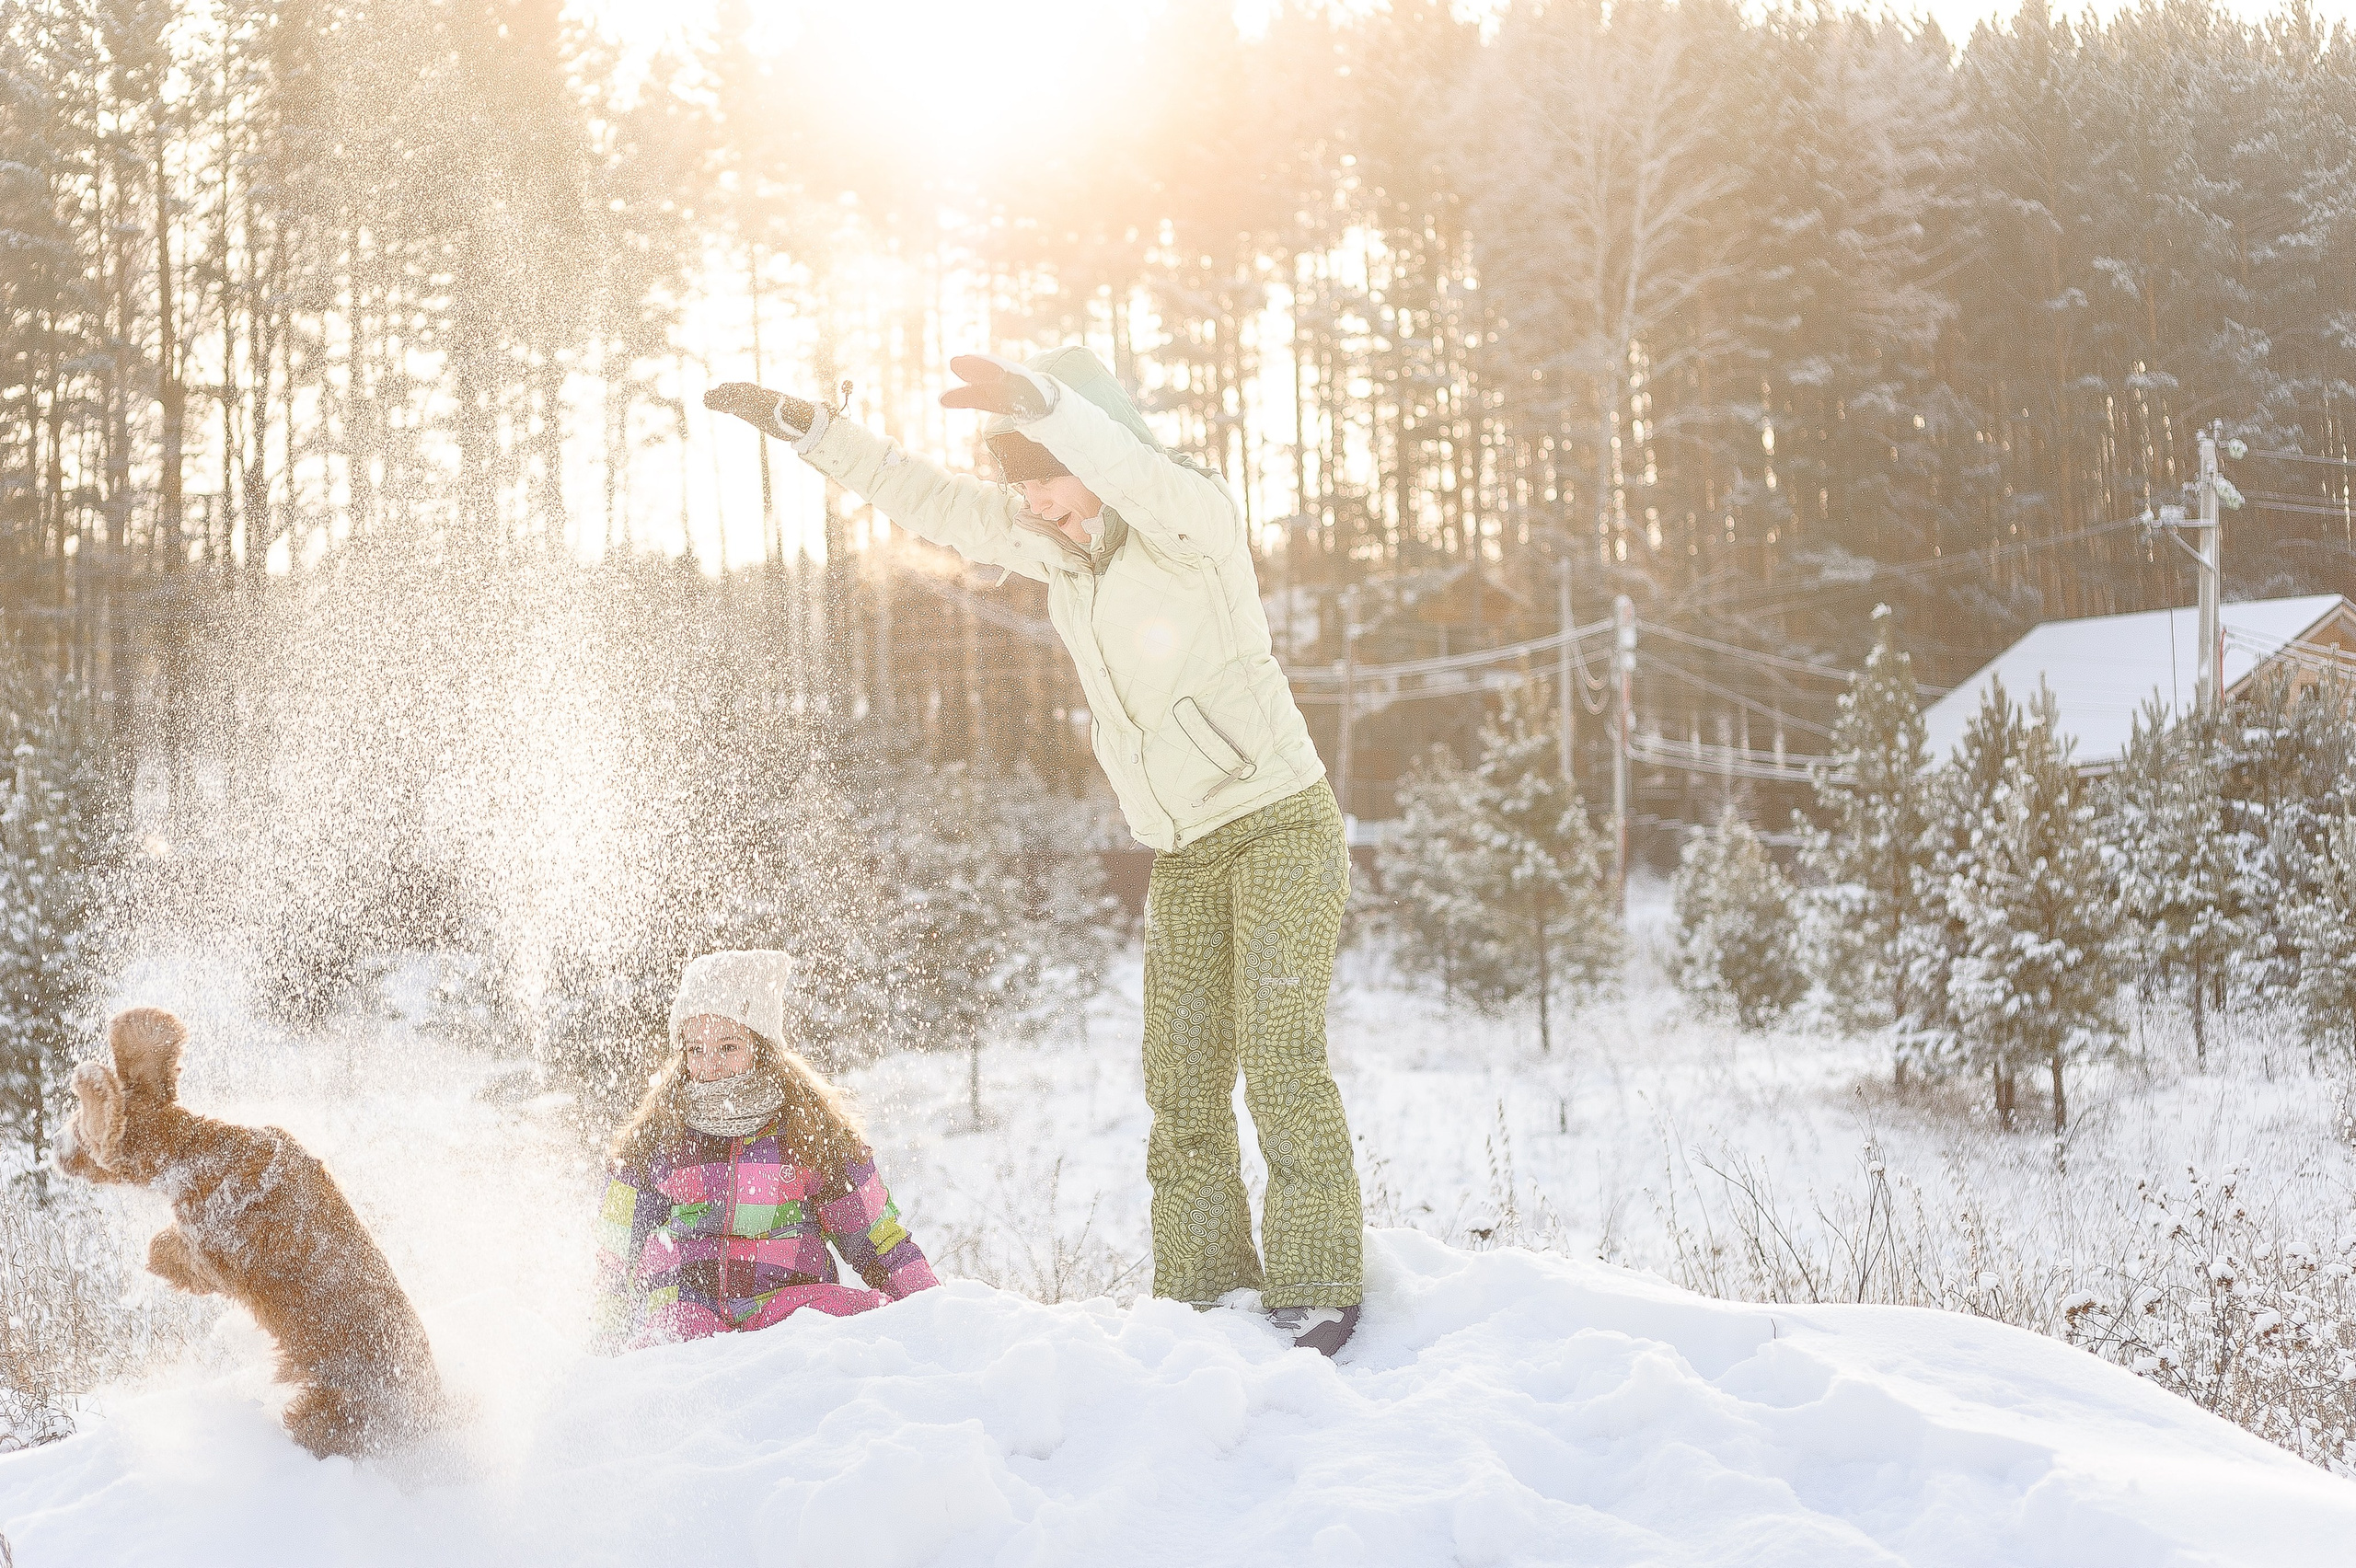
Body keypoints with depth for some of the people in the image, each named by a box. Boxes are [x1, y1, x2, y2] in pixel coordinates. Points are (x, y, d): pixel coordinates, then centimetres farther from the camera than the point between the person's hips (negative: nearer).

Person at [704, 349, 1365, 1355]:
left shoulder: (1192, 520, -14)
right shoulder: (1057, 548, 6)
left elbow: (1126, 467, -37)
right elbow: (926, 499, 12)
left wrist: (1037, 399, -56)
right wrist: (804, 426, 5)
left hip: (1281, 821, -7)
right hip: (1182, 854, 7)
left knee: (1280, 1055, -14)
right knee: (1180, 1083, 1)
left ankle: (1316, 1291, -8)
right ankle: (1200, 1294, 5)